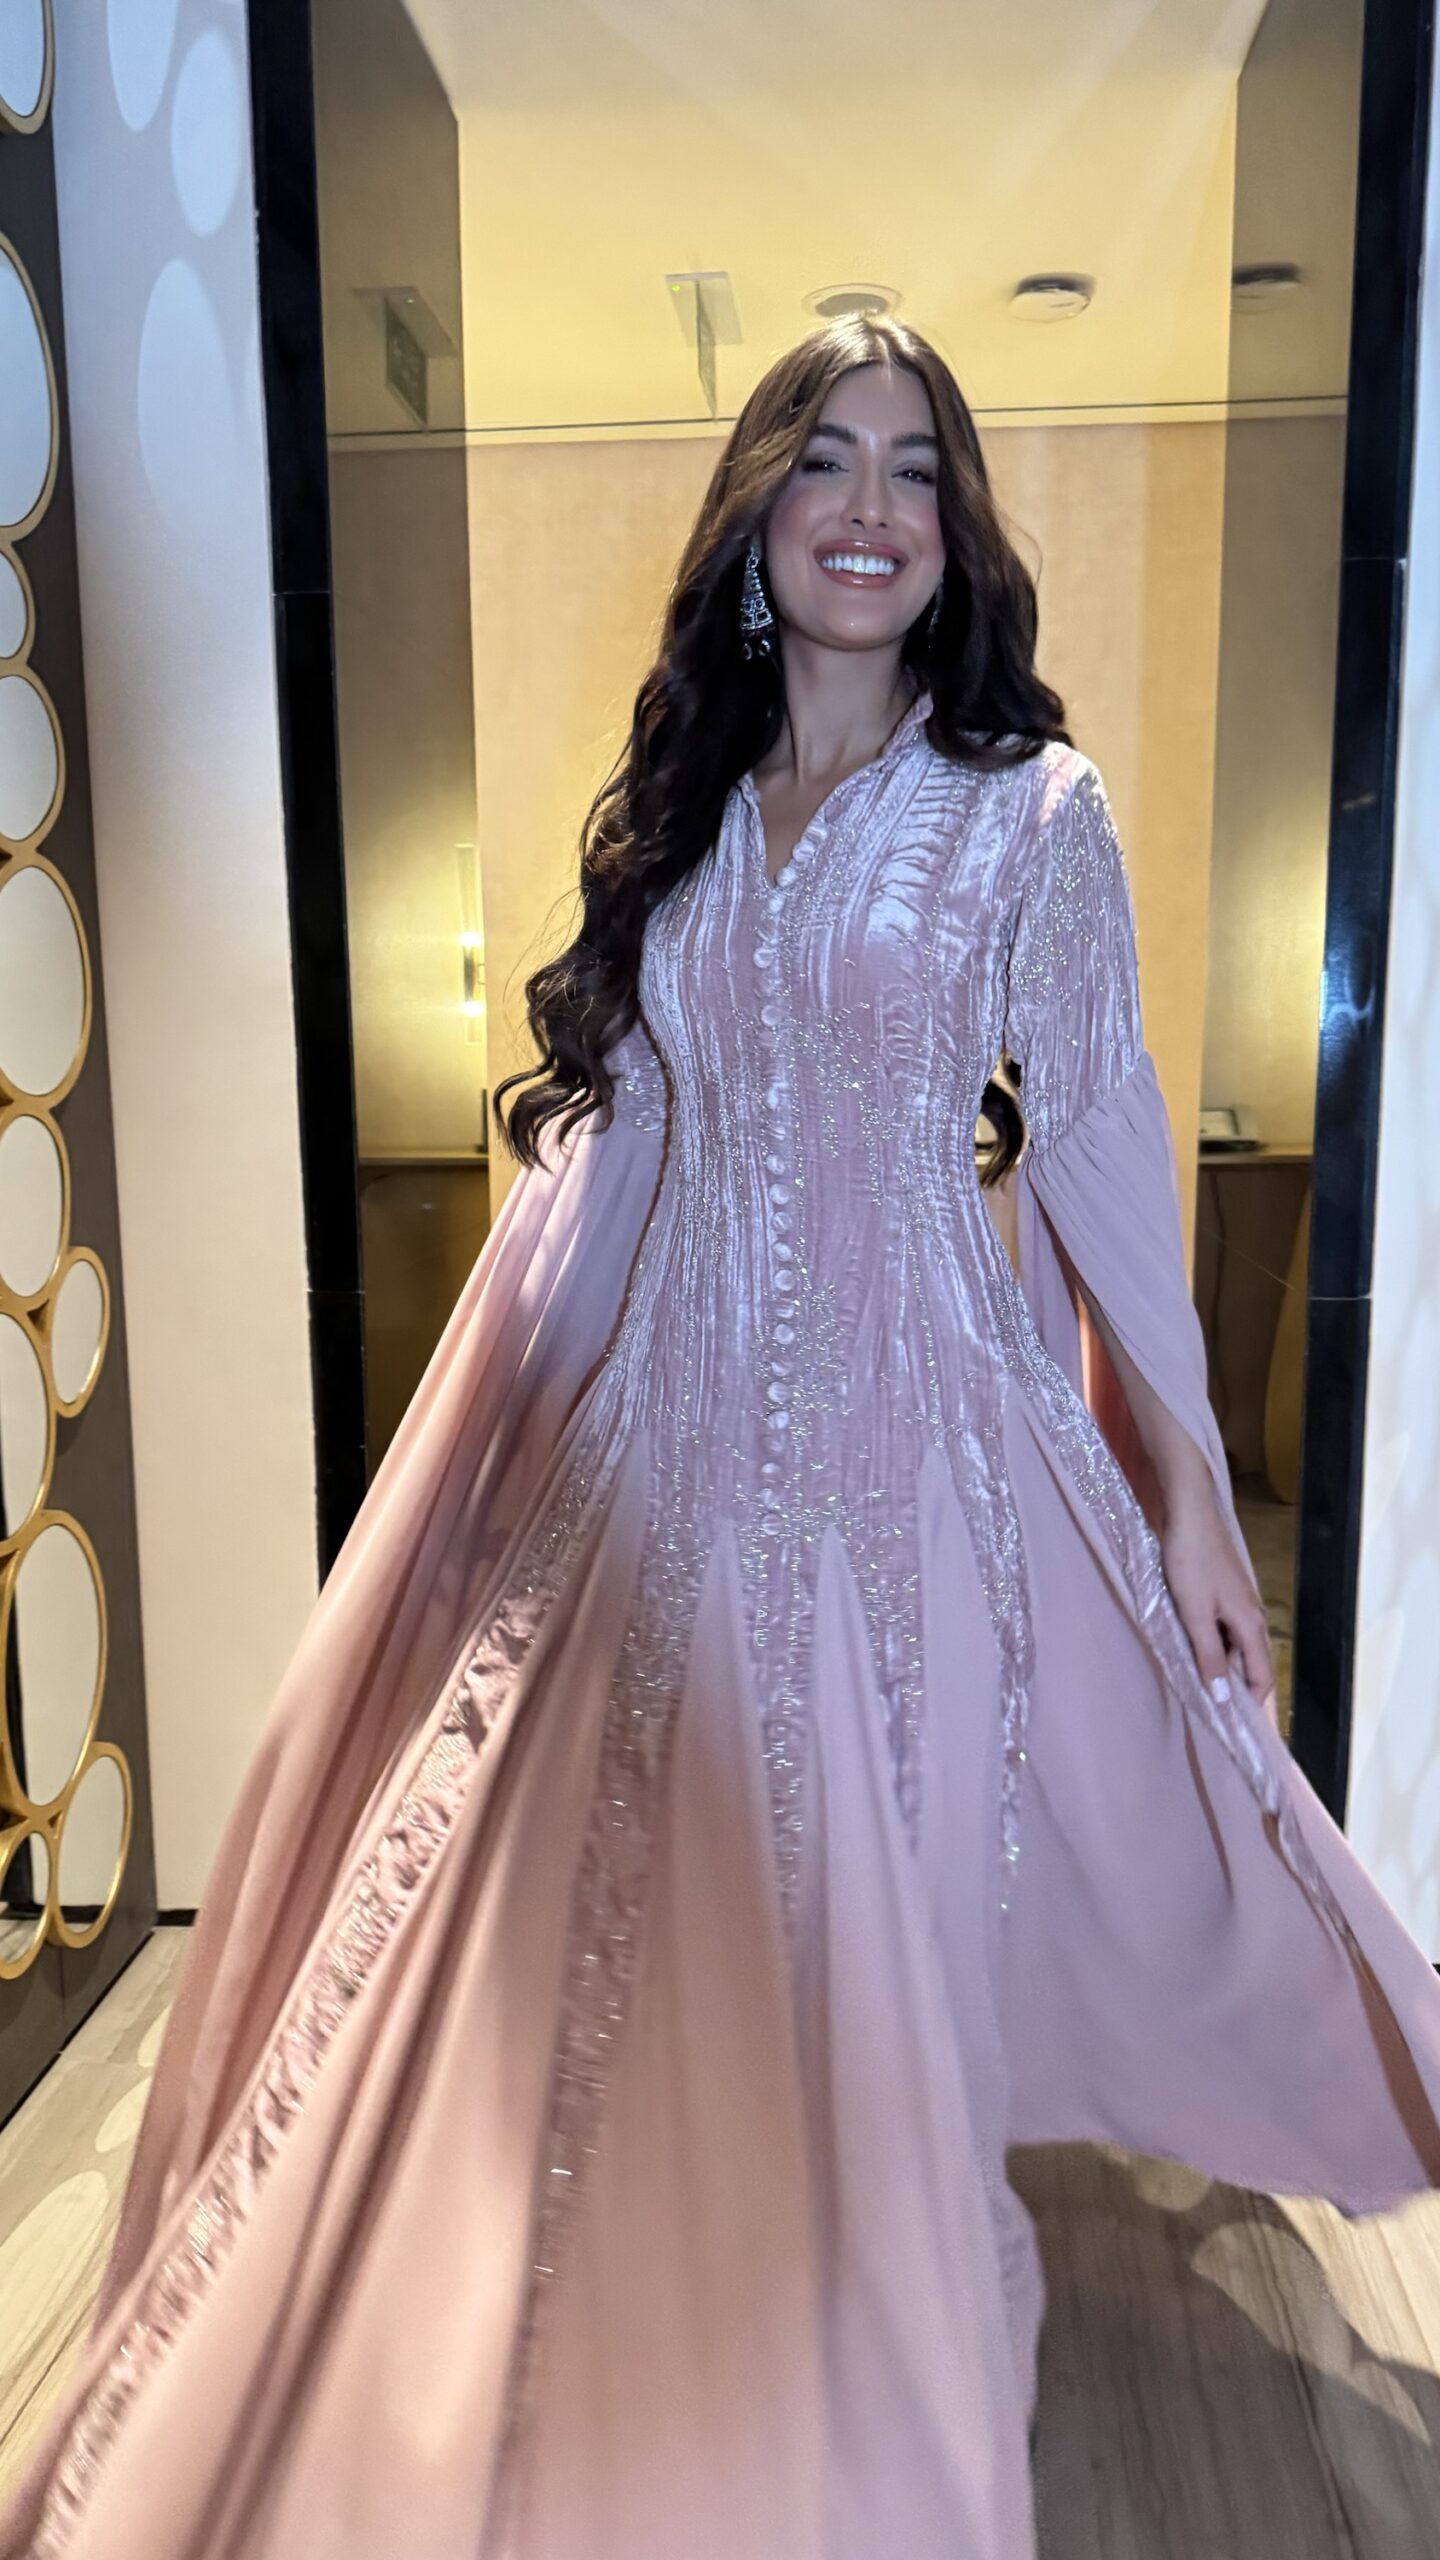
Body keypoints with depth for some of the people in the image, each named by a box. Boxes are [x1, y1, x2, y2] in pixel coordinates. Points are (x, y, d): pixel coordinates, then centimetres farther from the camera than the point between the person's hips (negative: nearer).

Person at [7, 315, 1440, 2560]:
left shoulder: (1030, 807, 0)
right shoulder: (675, 809, 11)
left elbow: (1104, 1141, -2)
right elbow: (596, 1126, 11)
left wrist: (1189, 1484, -3)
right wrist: (501, 1438, 10)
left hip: (905, 1436, -3)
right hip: (659, 1439, 4)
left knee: (873, 1940, 6)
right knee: (610, 1930, 12)